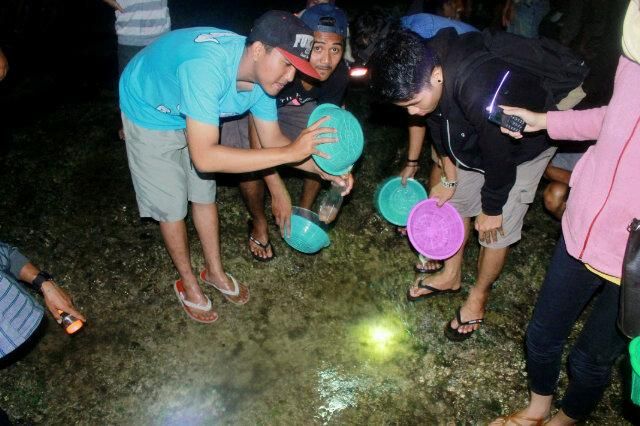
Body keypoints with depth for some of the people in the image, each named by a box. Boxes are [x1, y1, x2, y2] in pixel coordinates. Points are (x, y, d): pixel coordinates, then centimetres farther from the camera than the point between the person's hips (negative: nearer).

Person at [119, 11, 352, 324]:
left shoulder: (261, 73, -22)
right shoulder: (207, 68, -45)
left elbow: (271, 139, -10)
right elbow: (204, 157, -50)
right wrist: (291, 152, -49)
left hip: (191, 116, 6)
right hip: (149, 112, -6)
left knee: (204, 195, 14)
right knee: (172, 207, 2)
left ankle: (214, 271, 35)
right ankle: (187, 283, 26)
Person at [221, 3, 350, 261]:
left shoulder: (338, 74, -25)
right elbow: (258, 134, -39)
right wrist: (278, 191, -42)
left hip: (295, 106, 5)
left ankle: (304, 212, 14)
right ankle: (259, 224, 6)